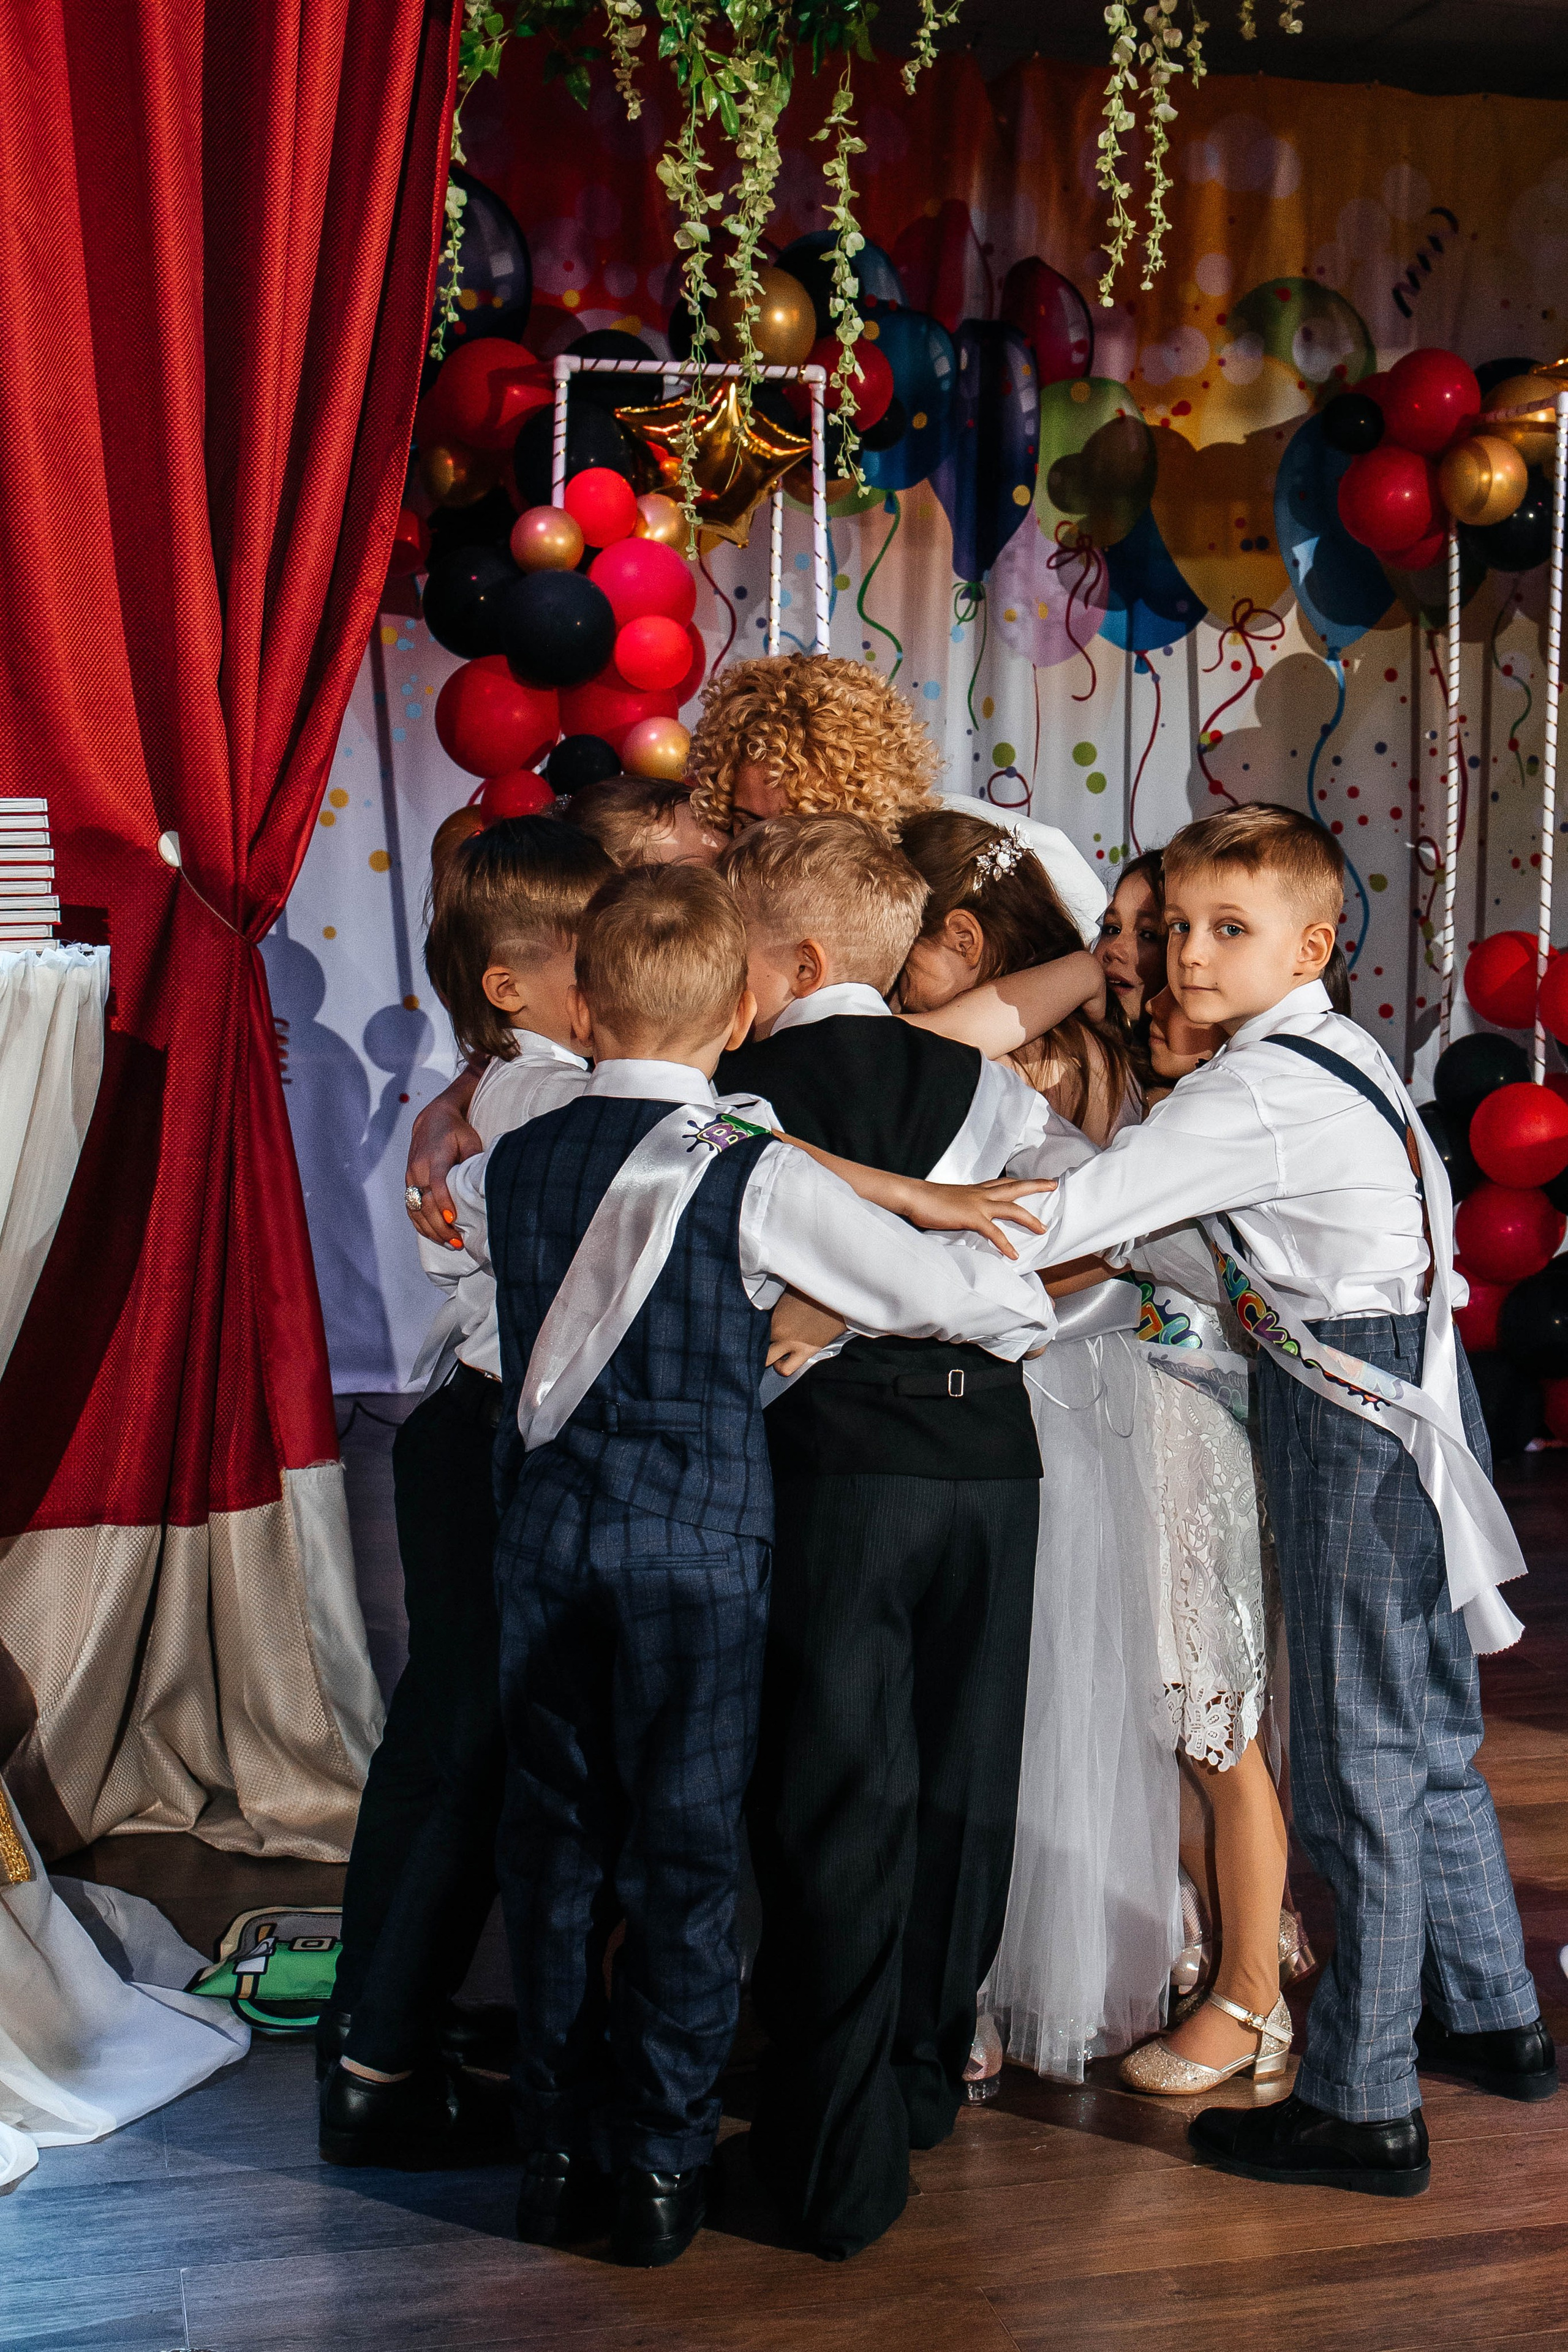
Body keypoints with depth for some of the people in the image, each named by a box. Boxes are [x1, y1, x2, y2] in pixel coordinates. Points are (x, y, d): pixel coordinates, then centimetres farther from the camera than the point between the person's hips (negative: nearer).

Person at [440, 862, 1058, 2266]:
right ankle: (663, 2161, 16)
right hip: (698, 1543, -4)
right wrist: (1025, 1313, 8)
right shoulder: (751, 1176, -13)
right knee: (686, 1850, 7)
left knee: (555, 1842, 14)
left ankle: (558, 2151, 23)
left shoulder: (513, 1163, 2)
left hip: (545, 1532, 4)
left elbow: (442, 1212, 25)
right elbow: (952, 1293, -12)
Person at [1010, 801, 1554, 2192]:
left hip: (1354, 1417, -10)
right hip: (1411, 1389, 10)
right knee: (1430, 1739, 20)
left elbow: (1063, 1217, -19)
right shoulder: (1341, 1050, 11)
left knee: (1356, 1763, -2)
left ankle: (1364, 2105, 7)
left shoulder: (1256, 1093, -18)